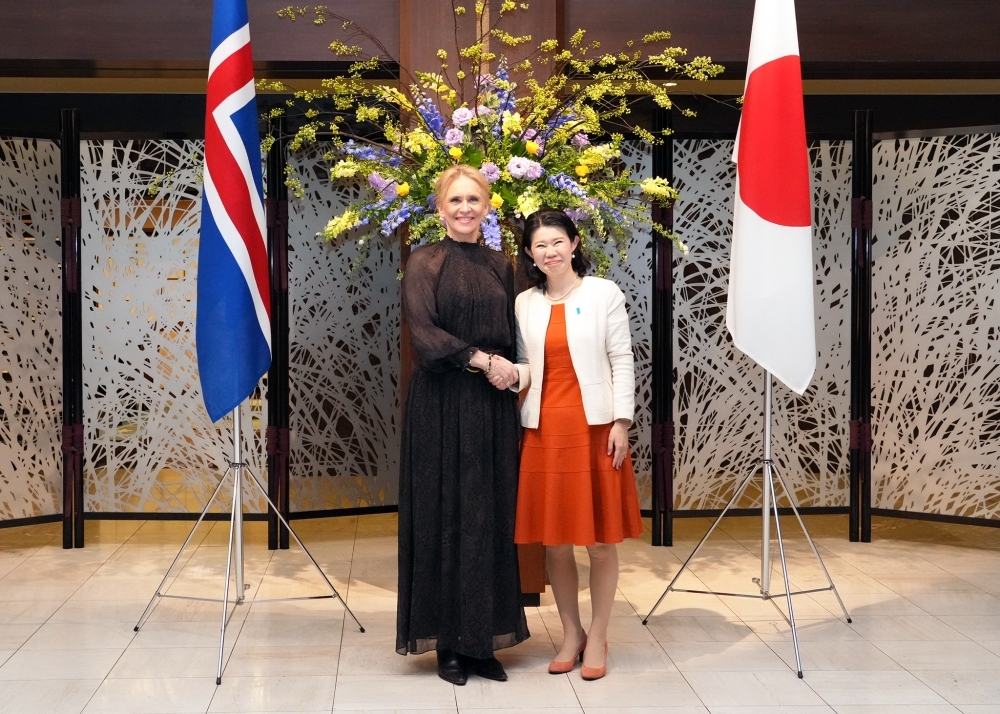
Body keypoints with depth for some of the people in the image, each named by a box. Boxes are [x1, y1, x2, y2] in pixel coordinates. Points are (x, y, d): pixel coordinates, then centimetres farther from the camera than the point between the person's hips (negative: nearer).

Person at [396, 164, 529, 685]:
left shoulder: (501, 266, 13)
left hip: (492, 408, 4)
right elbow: (424, 333, -12)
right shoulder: (425, 263, -1)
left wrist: (509, 371, -4)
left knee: (490, 520, 5)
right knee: (444, 518, 0)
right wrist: (483, 361, -15)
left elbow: (511, 338, 16)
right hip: (441, 407, -4)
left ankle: (483, 640, 13)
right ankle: (447, 642, 9)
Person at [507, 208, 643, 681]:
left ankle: (597, 638, 16)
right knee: (554, 539, 7)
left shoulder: (604, 294, 0)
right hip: (544, 429, 3)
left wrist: (621, 422, -8)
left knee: (600, 540, 3)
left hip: (595, 427, -3)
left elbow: (621, 360, -2)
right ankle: (571, 634, 23)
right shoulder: (525, 304, 9)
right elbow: (527, 365, 13)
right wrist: (510, 374, -7)